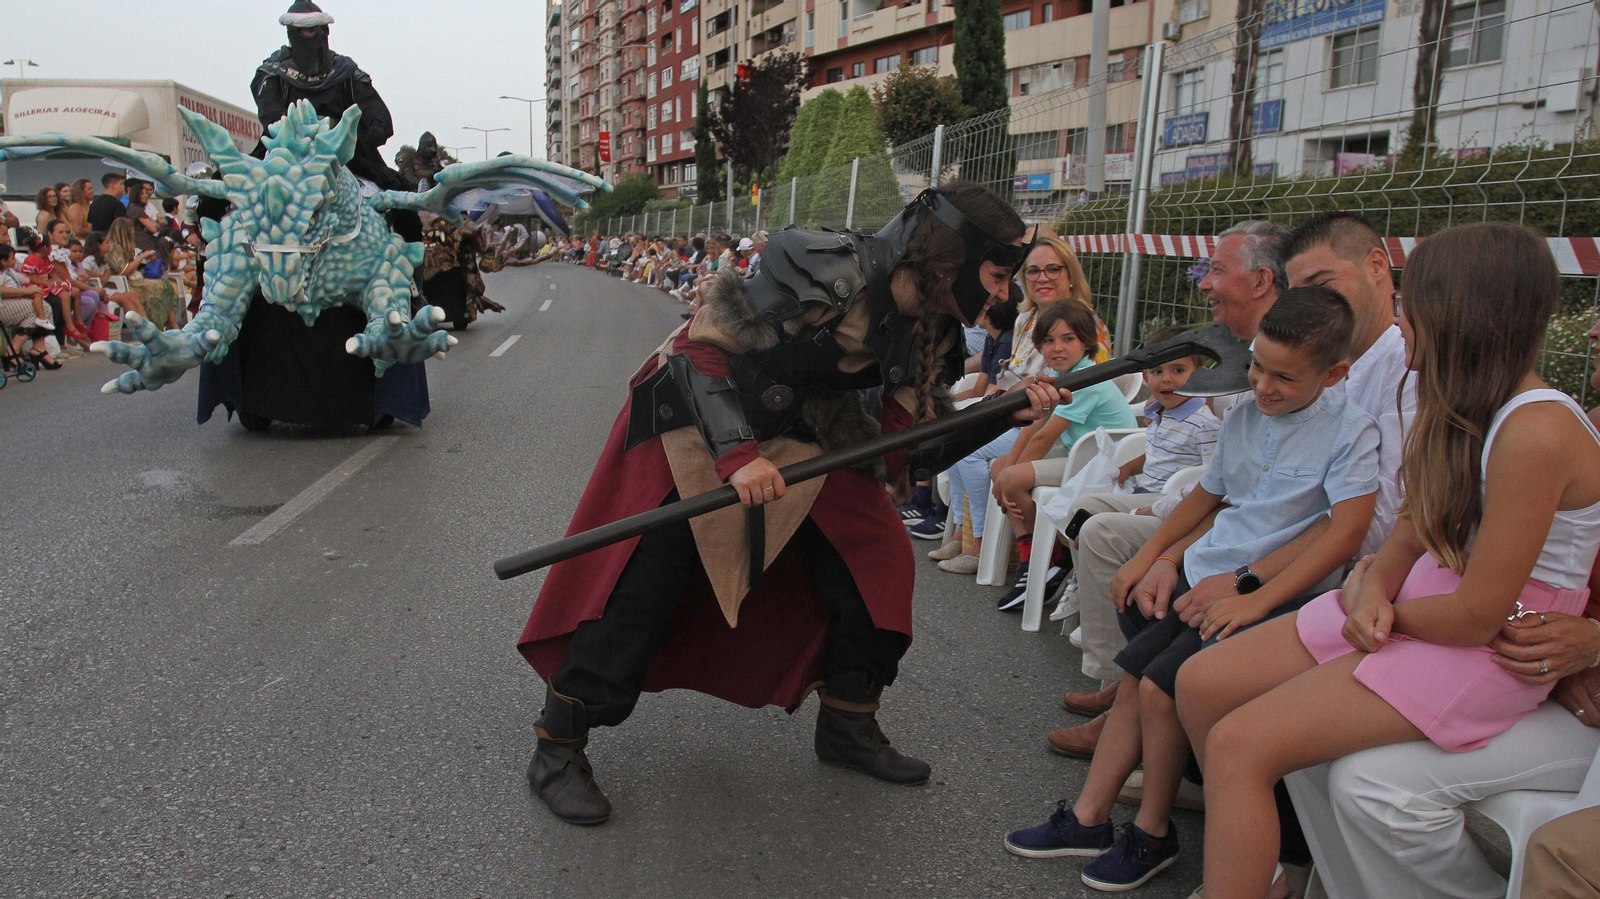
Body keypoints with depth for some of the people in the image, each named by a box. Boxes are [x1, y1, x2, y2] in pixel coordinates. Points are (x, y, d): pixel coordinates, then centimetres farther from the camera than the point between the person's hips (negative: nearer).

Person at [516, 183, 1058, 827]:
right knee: (642, 585, -11)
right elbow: (705, 346, -26)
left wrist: (1007, 410, -11)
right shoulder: (832, 271, -28)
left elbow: (913, 447, 0)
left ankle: (849, 726, 21)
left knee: (874, 557, 2)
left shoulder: (929, 331, -4)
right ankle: (557, 748, 5)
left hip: (796, 434, 8)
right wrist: (737, 454, -34)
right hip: (695, 417, -7)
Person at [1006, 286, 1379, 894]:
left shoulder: (1350, 431, -12)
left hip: (1275, 594, -7)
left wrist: (1258, 599, -24)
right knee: (1131, 678, 1)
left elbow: (1348, 530, -20)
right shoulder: (1242, 416, 9)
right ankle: (1088, 820, 13)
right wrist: (1149, 556, 19)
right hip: (1203, 576, 7)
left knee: (1159, 687, -16)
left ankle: (1153, 833, 5)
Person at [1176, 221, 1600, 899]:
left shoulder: (1537, 431, -23)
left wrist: (1375, 604, -5)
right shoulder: (1461, 409, 6)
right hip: (1416, 607, 9)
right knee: (1202, 684, 2)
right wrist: (1375, 587, -12)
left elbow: (1480, 614, -22)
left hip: (1487, 651, -9)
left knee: (1239, 745, -20)